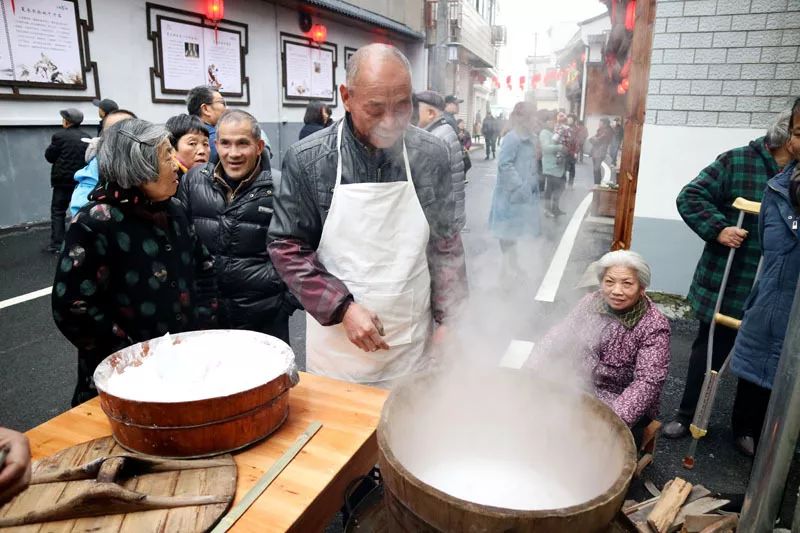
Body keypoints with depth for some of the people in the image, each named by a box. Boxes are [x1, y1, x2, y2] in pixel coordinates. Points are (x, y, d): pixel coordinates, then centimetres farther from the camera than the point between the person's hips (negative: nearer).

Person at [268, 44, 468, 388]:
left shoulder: (431, 155, -5)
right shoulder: (307, 160, -10)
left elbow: (445, 244, 3)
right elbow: (287, 247, -5)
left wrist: (448, 320, 0)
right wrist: (342, 307, -15)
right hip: (335, 342, 0)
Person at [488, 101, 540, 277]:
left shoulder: (531, 138, 10)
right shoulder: (512, 138, -17)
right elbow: (505, 164, -22)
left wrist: (532, 185, 11)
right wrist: (519, 186, -24)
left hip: (525, 191, 9)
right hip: (510, 191, -9)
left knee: (515, 228, 17)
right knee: (508, 228, 1)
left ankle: (513, 262, 28)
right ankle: (507, 265, 10)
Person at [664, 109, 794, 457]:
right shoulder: (737, 162, -7)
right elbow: (690, 197, -8)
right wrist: (718, 229, -22)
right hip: (726, 285, -3)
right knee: (710, 350, 11)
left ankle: (745, 426, 35)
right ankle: (688, 415, 29)